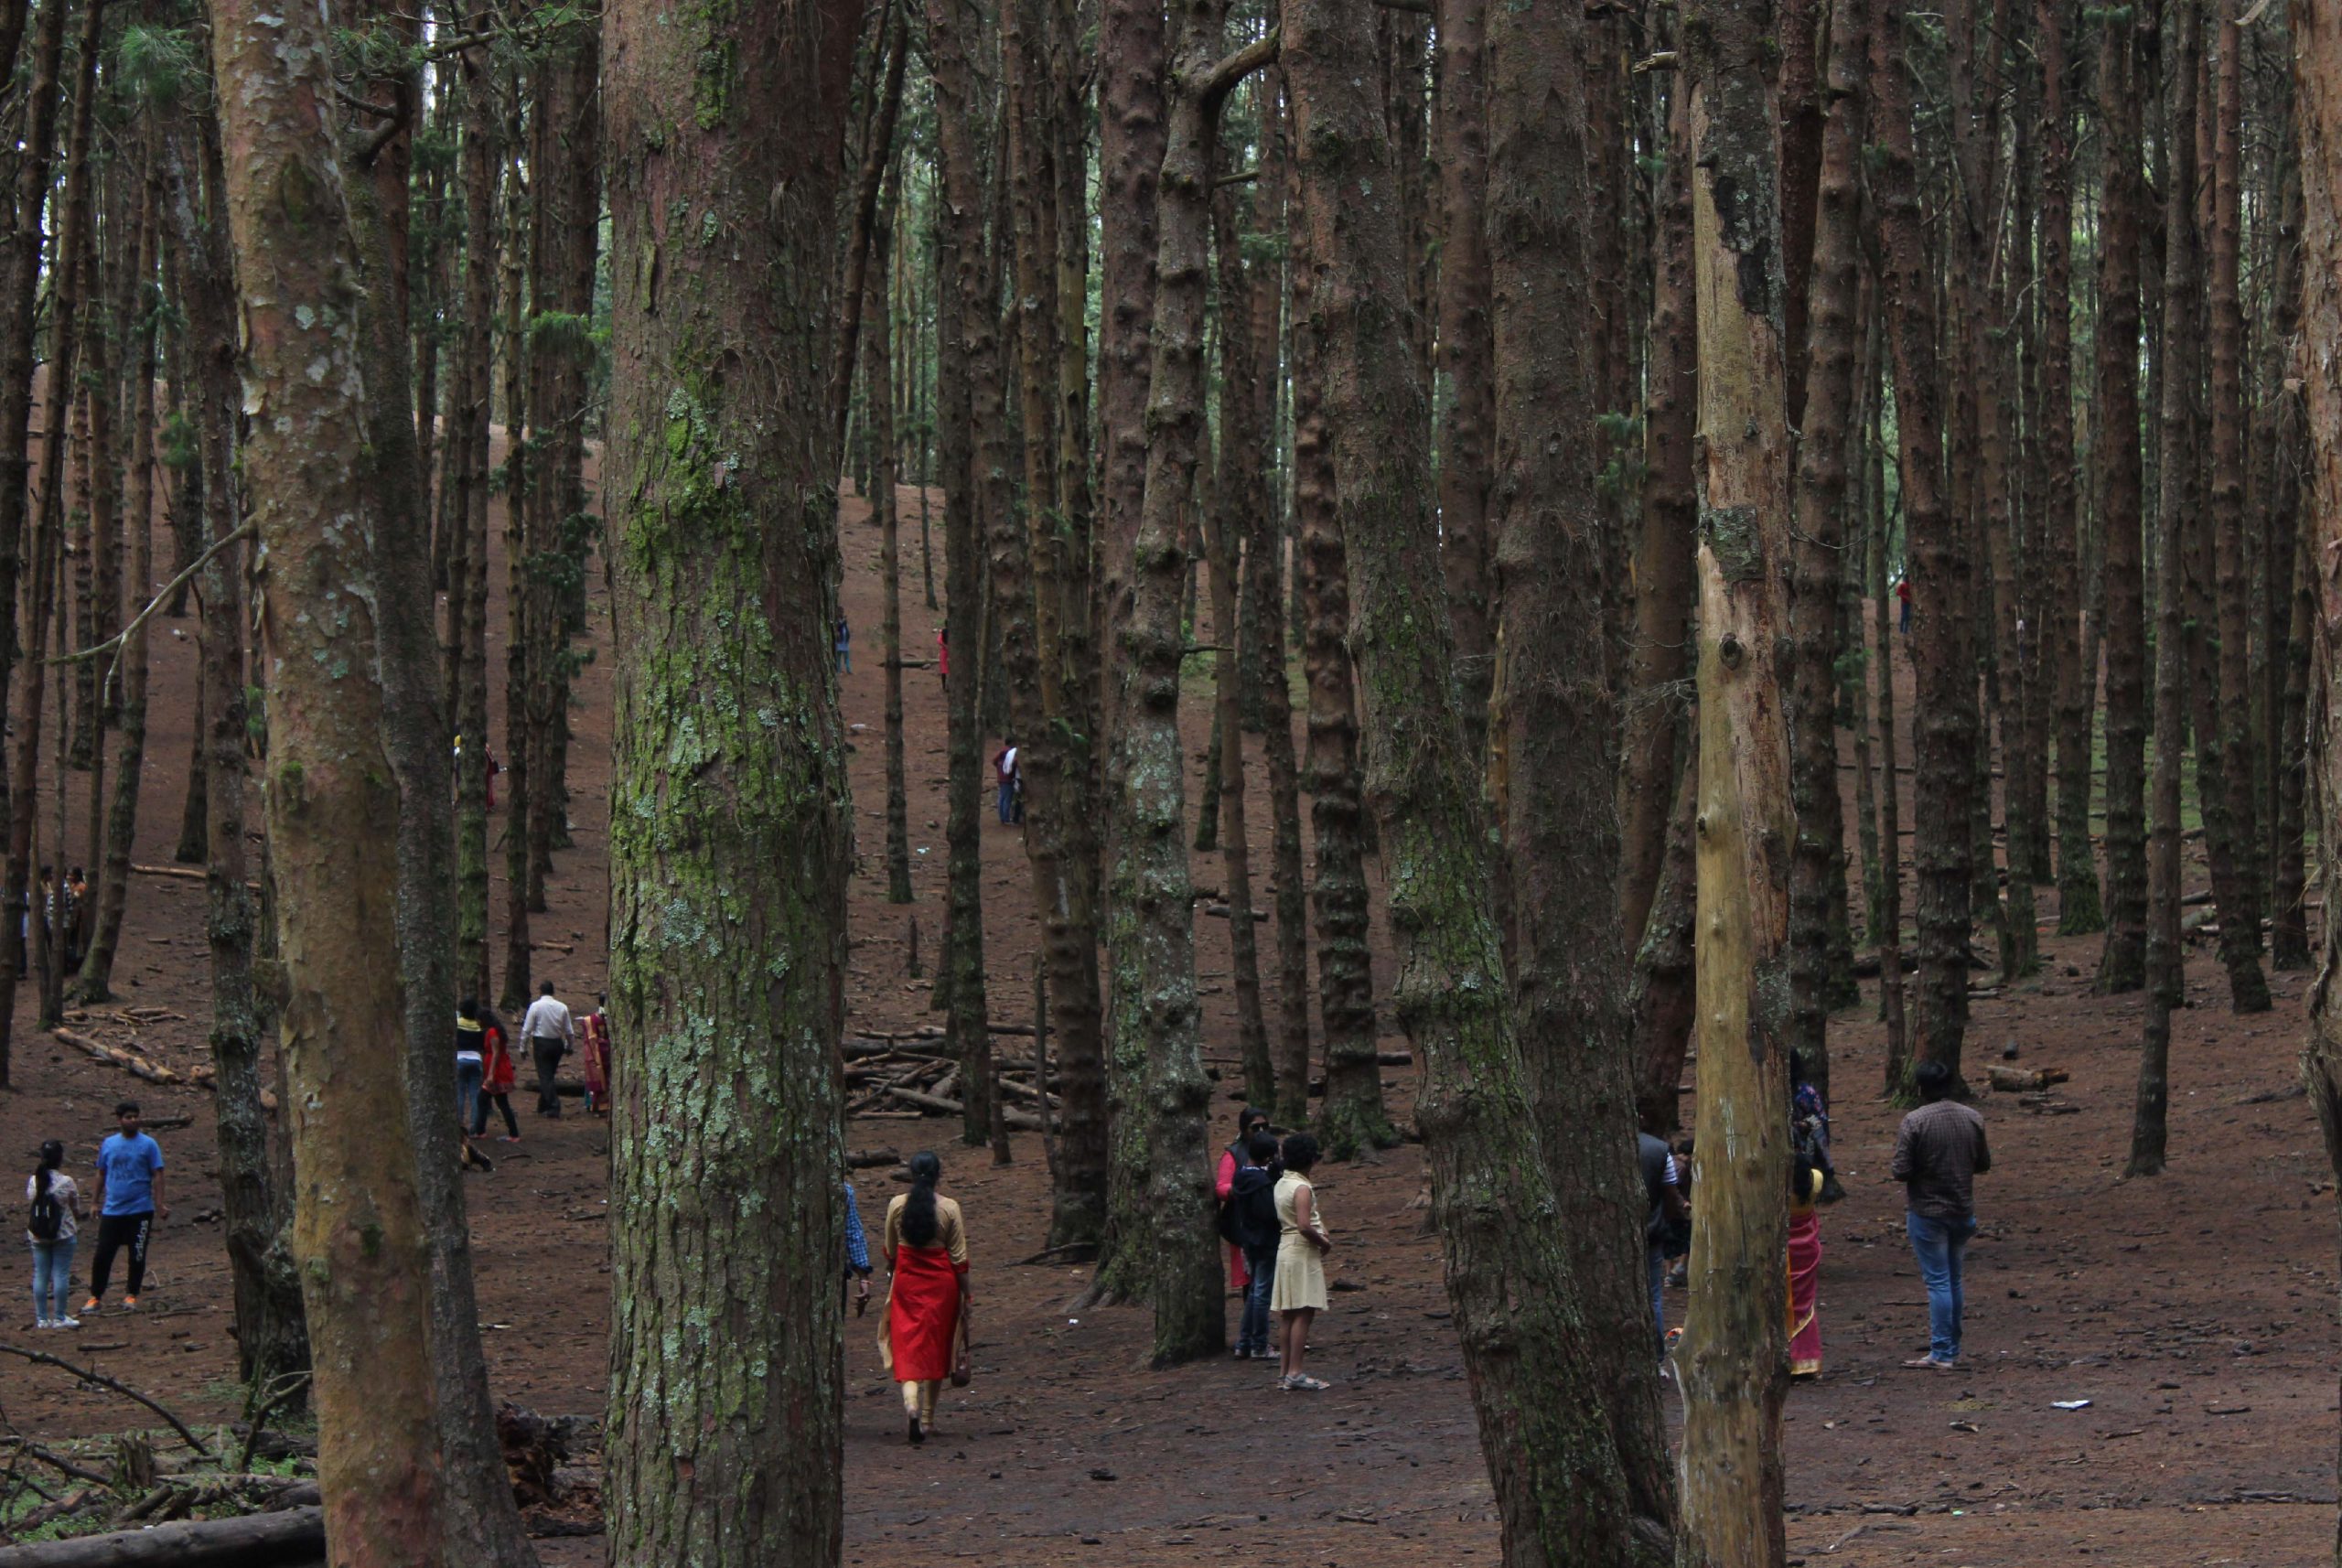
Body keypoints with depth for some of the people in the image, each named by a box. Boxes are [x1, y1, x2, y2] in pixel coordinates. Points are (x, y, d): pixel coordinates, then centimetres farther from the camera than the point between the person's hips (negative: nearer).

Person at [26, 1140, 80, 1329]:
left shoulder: (32, 1181, -2)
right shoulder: (66, 1182, -12)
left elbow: (29, 1202, 6)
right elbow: (76, 1209, -3)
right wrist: (77, 1224, 16)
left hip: (37, 1235, 4)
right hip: (63, 1235, -4)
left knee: (40, 1276, 8)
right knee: (61, 1275, 2)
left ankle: (42, 1318, 10)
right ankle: (59, 1318, 3)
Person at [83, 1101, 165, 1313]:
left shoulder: (148, 1145, -3)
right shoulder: (108, 1144, 6)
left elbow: (157, 1176, -4)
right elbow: (101, 1174, 15)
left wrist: (159, 1204, -12)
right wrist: (96, 1202, 15)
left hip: (140, 1210, -2)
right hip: (112, 1210, 2)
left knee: (137, 1256, 5)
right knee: (102, 1255, -2)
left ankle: (132, 1295, 19)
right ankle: (96, 1297, 7)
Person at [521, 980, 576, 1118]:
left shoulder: (535, 1006, -9)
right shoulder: (562, 1007, 2)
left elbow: (527, 1029, -8)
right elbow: (569, 1031, 6)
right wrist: (569, 1047, 20)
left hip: (541, 1043, -4)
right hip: (557, 1043, 4)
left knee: (545, 1077, -3)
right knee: (549, 1075, 17)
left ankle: (554, 1109, -12)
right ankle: (543, 1107, 26)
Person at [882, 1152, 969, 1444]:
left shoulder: (897, 1205, -4)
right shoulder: (949, 1209, -9)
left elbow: (890, 1252, 7)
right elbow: (959, 1258, -5)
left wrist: (891, 1279, 25)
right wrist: (966, 1294, 5)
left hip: (906, 1280, 0)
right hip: (941, 1280, 0)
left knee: (907, 1346, 0)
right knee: (935, 1348, 13)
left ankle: (911, 1402, -26)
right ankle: (927, 1418, 19)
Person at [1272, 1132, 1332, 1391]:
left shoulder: (1282, 1183, 12)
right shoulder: (1302, 1188, -16)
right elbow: (1304, 1226, -25)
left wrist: (1320, 1235, 11)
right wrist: (1324, 1242, -8)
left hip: (1286, 1248, 9)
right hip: (1303, 1252, -9)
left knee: (1289, 1314, 11)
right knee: (1304, 1313, -8)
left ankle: (1285, 1372, 13)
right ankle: (1294, 1373, -12)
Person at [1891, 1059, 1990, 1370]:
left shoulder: (1914, 1122, -16)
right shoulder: (1972, 1119, 0)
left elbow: (1901, 1171, -16)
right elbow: (1983, 1164, 8)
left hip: (1927, 1213, -5)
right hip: (1963, 1212, 5)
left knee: (1938, 1282, -2)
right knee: (1954, 1280, 16)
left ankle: (1941, 1353, -2)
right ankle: (1952, 1349, 23)